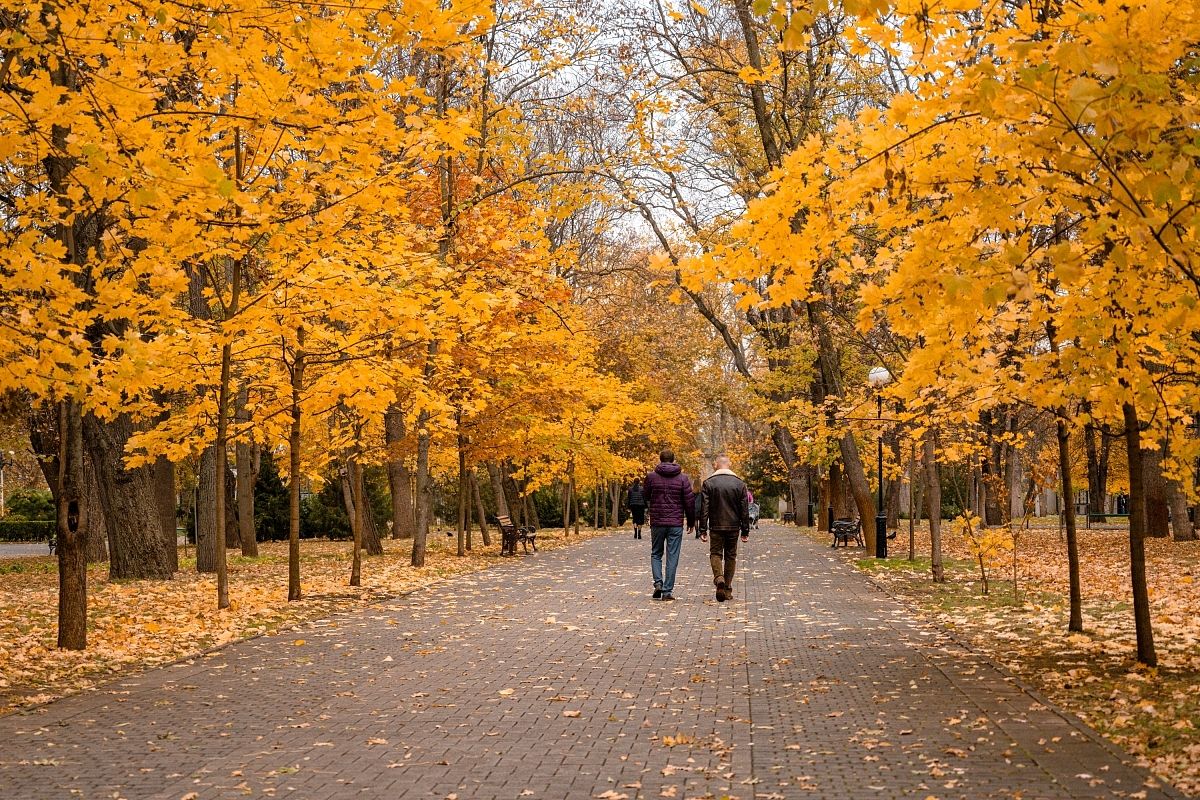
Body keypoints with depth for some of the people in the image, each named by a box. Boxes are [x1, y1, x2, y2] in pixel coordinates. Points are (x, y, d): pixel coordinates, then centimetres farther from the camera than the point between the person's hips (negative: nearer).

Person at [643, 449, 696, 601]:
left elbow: (645, 496, 8)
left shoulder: (651, 477, -2)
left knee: (656, 554, 15)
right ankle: (668, 590, 2)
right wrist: (691, 521, 11)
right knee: (672, 557, 4)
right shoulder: (683, 478, -1)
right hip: (676, 523, 0)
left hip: (657, 522, 0)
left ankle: (658, 582, -4)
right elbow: (689, 501, 0)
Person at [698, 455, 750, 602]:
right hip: (733, 527, 2)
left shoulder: (708, 483, -4)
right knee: (731, 556, 11)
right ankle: (728, 589, 12)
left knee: (715, 553, 6)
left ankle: (718, 578, -22)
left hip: (716, 527, -2)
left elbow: (704, 509, -6)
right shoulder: (739, 483, 2)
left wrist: (703, 530, -2)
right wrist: (745, 531, 9)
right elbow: (745, 510, 3)